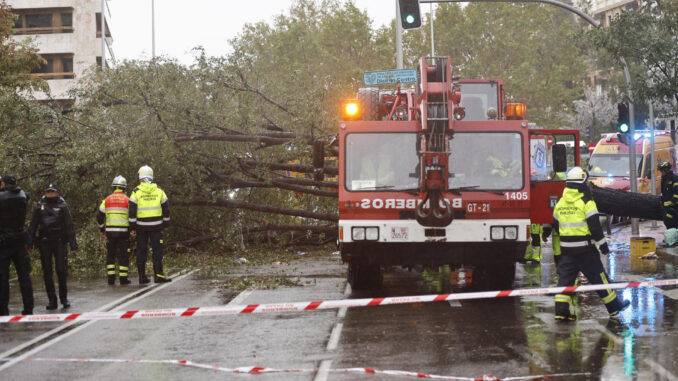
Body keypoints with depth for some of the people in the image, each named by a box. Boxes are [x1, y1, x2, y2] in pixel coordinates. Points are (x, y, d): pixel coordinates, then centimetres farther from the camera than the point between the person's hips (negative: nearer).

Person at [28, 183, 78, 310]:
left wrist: (73, 244, -3)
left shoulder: (62, 205, 4)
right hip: (44, 243, 2)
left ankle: (64, 297, 8)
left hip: (59, 242, -2)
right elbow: (33, 225, 9)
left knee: (61, 270, -6)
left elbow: (69, 225, 2)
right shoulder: (40, 206, 8)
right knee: (47, 272, 3)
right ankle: (52, 299, 9)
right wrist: (30, 242, 2)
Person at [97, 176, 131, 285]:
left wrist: (102, 230, 18)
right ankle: (123, 278, 2)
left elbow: (100, 216, 8)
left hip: (110, 231, 2)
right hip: (123, 230, -2)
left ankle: (111, 278, 7)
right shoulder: (127, 200, -2)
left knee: (110, 254, 10)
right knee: (124, 255, 4)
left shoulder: (107, 200, 5)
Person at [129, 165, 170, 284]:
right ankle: (158, 275, -6)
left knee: (141, 251, 6)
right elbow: (166, 209, 6)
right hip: (156, 226, 0)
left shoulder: (136, 192, -4)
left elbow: (132, 211, -7)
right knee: (157, 250, 2)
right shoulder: (159, 191, 2)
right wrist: (165, 224, 16)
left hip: (141, 226, 0)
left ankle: (142, 277, 5)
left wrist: (132, 227, -1)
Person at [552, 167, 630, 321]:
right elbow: (595, 227, -13)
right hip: (585, 249, -5)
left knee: (565, 278, 6)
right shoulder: (586, 202, -11)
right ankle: (614, 307, 16)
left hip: (566, 250, 5)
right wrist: (603, 245, -4)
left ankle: (561, 311, -1)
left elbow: (555, 228, 15)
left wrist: (557, 252, 25)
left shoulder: (560, 203, 8)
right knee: (598, 277, 5)